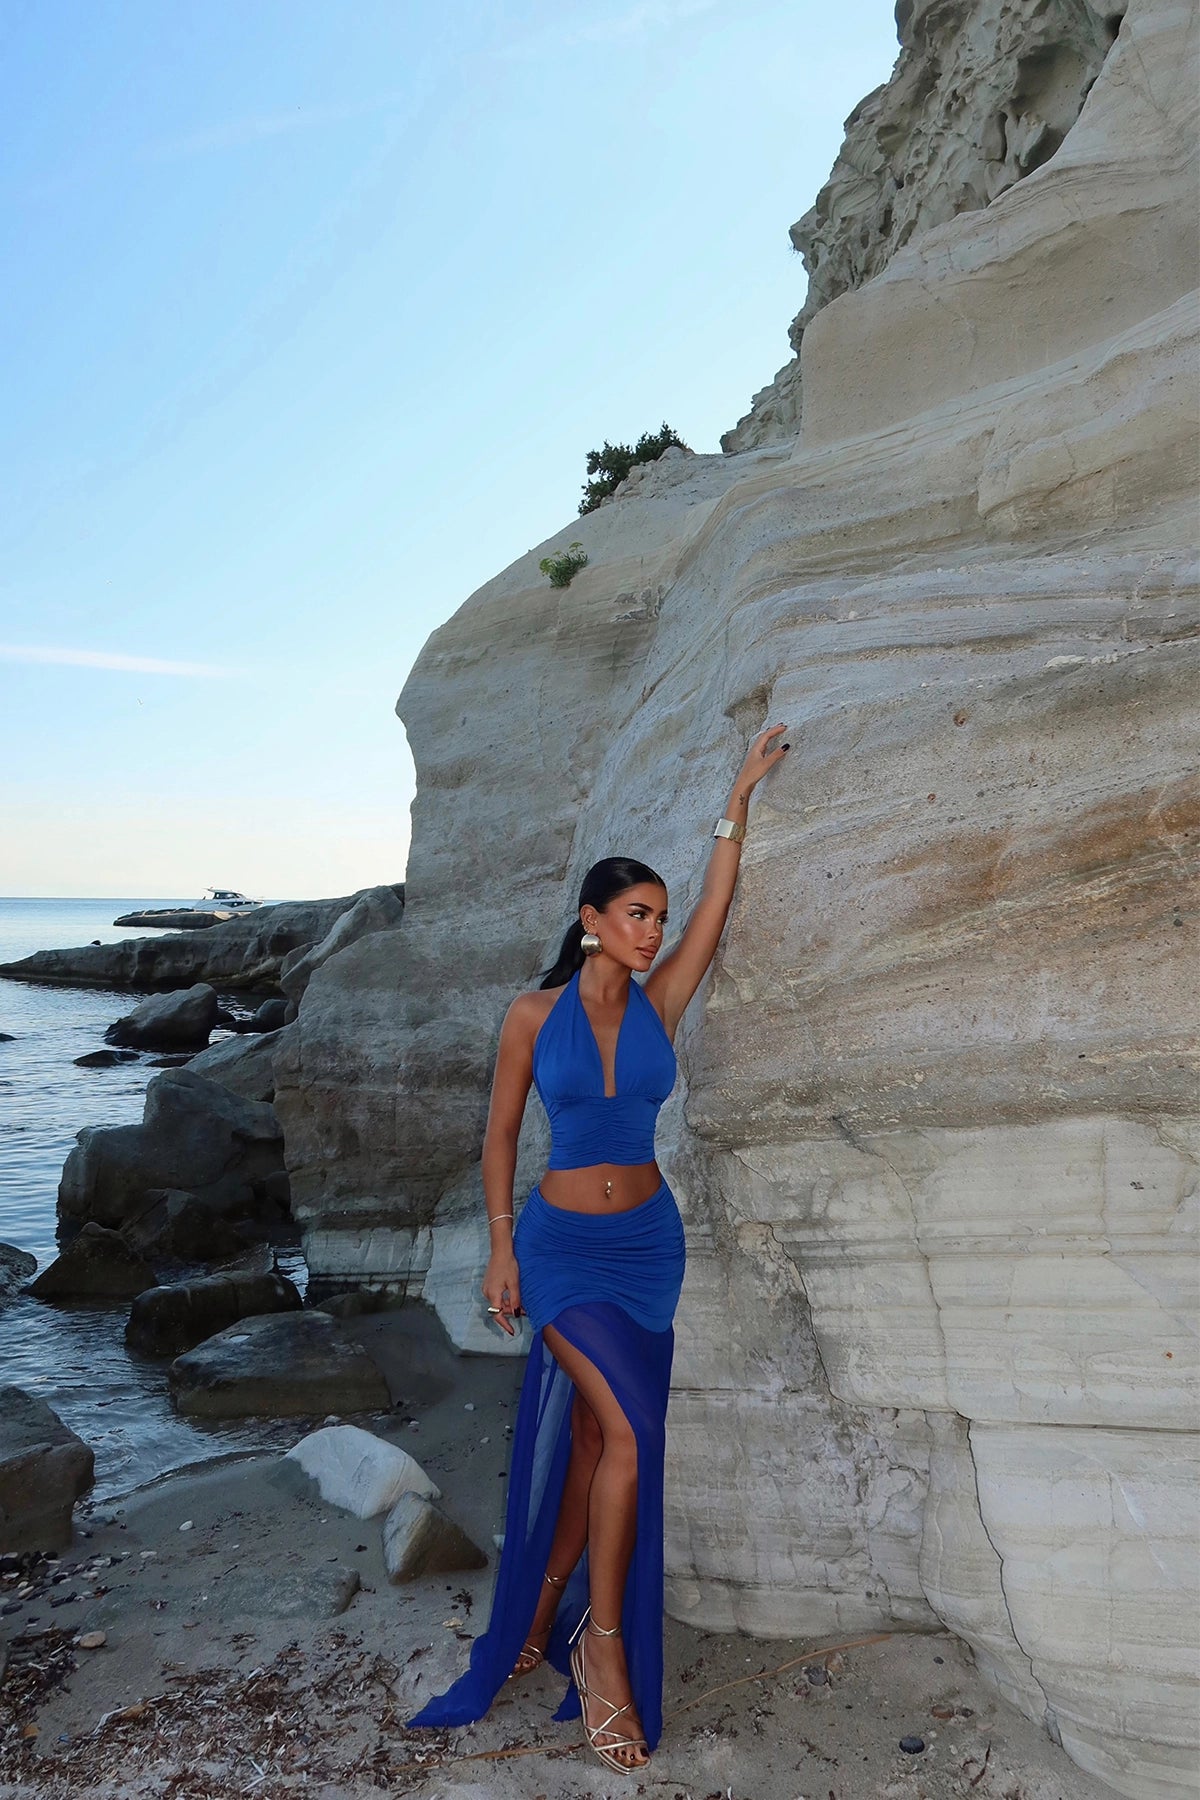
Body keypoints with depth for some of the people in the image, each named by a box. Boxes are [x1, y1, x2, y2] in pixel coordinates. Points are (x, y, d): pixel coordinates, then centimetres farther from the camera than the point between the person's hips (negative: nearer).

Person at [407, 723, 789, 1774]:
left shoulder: (658, 1006, 1)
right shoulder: (534, 1014, -6)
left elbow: (716, 907, -1)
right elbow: (501, 1134, -1)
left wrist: (740, 797, -1)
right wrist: (501, 1248, -5)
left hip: (648, 1243, 4)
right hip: (562, 1245, -3)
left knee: (592, 1437, 10)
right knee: (629, 1432, -12)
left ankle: (544, 1612, 29)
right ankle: (604, 1646, 7)